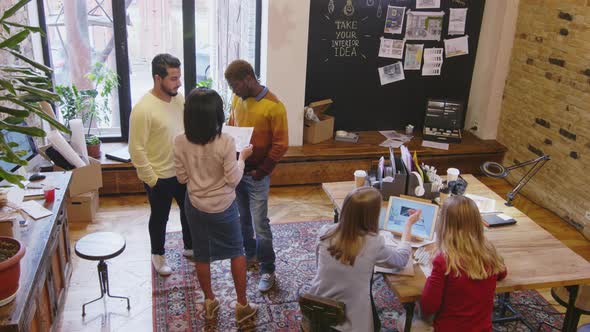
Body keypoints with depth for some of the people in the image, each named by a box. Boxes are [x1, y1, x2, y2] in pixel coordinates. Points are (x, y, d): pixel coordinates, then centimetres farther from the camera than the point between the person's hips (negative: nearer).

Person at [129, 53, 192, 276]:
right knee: (160, 218, 14)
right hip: (160, 177, -6)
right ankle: (158, 255, 38)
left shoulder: (179, 99, -3)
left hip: (183, 172, 7)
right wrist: (151, 179, -18)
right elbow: (136, 150, -21)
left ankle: (190, 247, 44)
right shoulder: (143, 109, -25)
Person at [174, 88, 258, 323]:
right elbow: (233, 179, -16)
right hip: (223, 207, -3)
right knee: (236, 251, 17)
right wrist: (242, 157, -2)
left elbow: (182, 178, -3)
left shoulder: (180, 142, -13)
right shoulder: (225, 142, -24)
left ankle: (209, 302, 34)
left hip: (195, 206, 3)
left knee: (201, 255, 19)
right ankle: (242, 305, 24)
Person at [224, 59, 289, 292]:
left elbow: (281, 145, -15)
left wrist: (261, 171, -14)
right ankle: (250, 253, 40)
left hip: (256, 175, -6)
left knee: (260, 224, -2)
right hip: (236, 170, 6)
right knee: (242, 218, 19)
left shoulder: (273, 106, -18)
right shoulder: (237, 99, 2)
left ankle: (267, 270, 13)